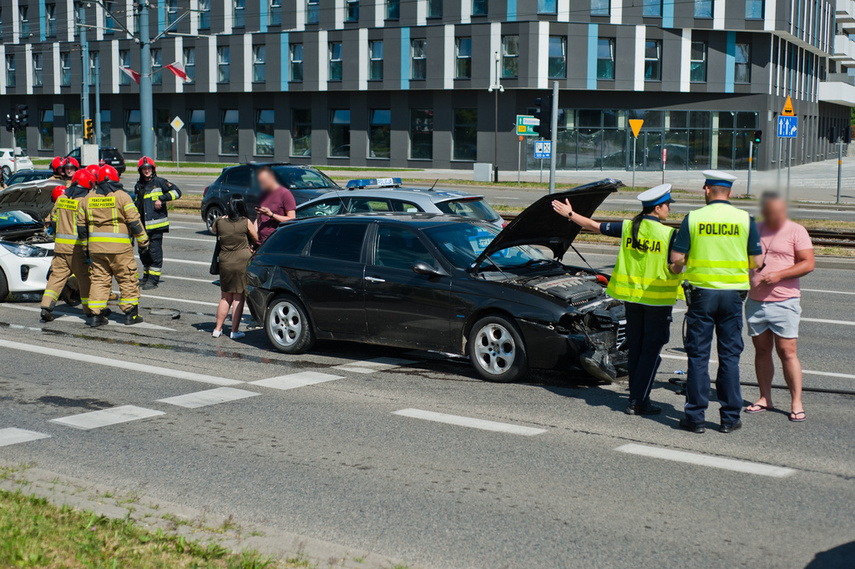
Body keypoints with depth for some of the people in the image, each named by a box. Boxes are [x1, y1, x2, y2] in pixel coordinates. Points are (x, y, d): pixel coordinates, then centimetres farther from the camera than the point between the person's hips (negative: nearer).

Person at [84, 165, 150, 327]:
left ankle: (97, 315, 4)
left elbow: (82, 224, 14)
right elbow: (134, 221, -7)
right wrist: (143, 240, 3)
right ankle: (131, 313, 8)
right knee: (127, 279, 5)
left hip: (96, 246, 4)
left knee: (99, 279, 9)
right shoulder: (122, 196, -4)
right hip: (119, 247, -4)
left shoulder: (89, 198, 10)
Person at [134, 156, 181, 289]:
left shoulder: (159, 182, 0)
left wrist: (161, 199, -14)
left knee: (155, 251, -8)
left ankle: (153, 279, -3)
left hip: (156, 224, -6)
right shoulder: (138, 186, 16)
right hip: (143, 225, 6)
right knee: (143, 251, 11)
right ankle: (146, 276, 26)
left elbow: (176, 192, -4)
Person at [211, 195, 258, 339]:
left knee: (225, 298, 16)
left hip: (225, 261, 3)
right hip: (243, 261, -2)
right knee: (238, 298, 6)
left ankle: (218, 329, 18)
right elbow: (255, 238, 4)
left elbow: (213, 230, 19)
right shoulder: (246, 222, -10)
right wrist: (256, 222, 19)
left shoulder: (220, 222, -4)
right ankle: (235, 330, 6)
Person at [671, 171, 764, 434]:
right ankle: (730, 418, 11)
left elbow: (676, 258, -6)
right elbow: (757, 261, 0)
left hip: (702, 292, -1)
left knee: (698, 355, 5)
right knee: (730, 355, 8)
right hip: (733, 293, 1)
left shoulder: (693, 218, -4)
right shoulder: (745, 219, -1)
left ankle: (695, 417, 6)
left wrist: (683, 264, 17)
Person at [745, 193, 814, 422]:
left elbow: (808, 264, -8)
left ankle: (796, 403, 0)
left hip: (784, 302, -4)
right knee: (762, 351, 9)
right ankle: (765, 398, 19)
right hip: (755, 301, 4)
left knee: (787, 353, -6)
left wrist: (778, 275, -17)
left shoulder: (796, 231, -2)